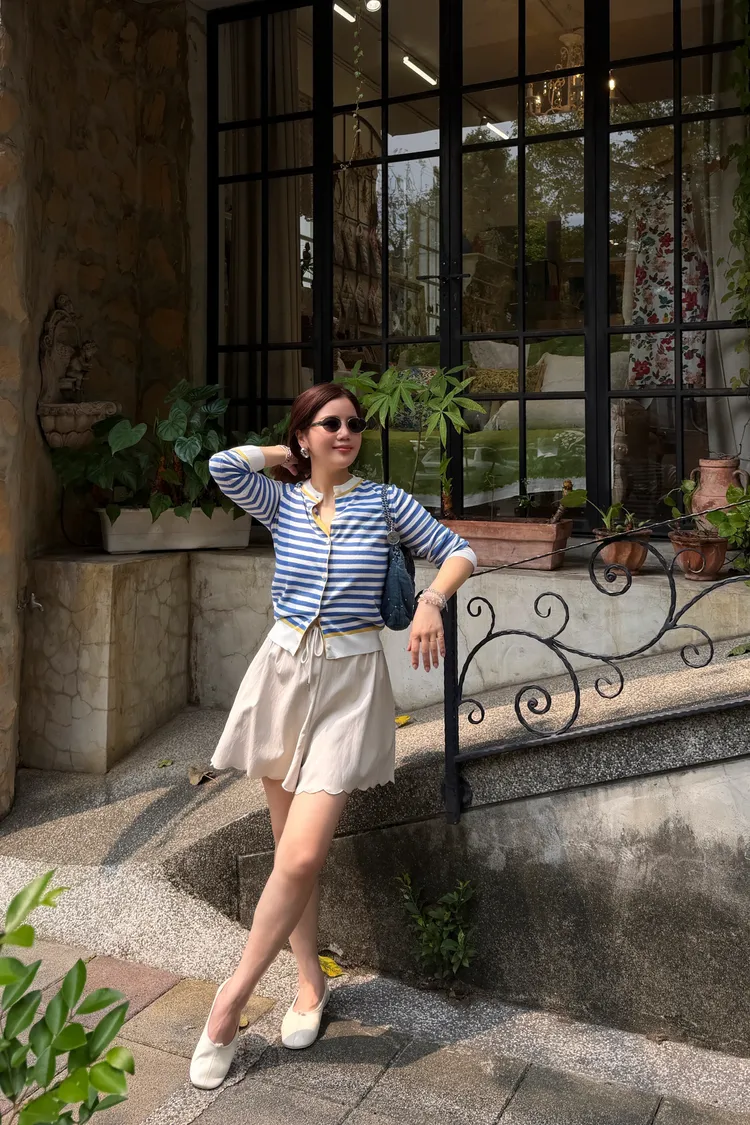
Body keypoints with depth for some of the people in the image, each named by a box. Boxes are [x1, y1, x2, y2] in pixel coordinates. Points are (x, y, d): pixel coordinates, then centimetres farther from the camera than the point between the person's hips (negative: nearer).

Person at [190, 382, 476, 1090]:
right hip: (284, 672, 2)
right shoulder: (281, 501, 5)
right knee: (292, 850, 10)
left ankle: (228, 1007, 4)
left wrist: (431, 601, -12)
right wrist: (285, 455, 3)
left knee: (301, 856, -12)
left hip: (351, 681, -2)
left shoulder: (383, 501, 2)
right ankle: (309, 983, 29)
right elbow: (223, 465, -14)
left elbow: (459, 553, 7)